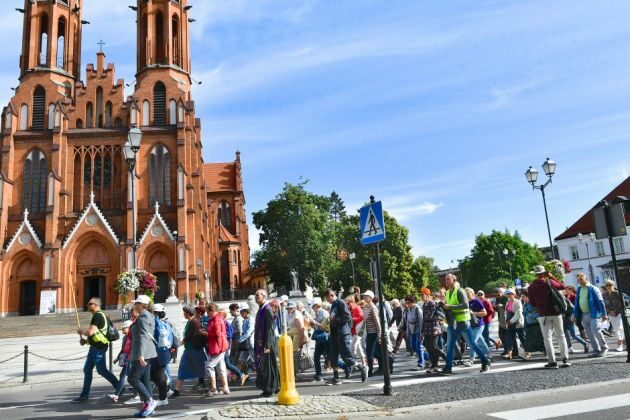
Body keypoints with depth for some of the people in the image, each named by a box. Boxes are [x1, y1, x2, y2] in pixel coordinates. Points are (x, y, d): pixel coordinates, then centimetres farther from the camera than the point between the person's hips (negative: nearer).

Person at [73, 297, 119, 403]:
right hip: (94, 347, 10)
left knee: (101, 370, -3)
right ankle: (84, 395, 18)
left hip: (99, 347, -10)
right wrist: (86, 340, 13)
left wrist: (81, 331, -7)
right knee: (87, 370, 12)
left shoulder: (98, 316, -17)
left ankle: (119, 388, 7)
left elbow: (90, 332, -27)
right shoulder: (97, 315, 16)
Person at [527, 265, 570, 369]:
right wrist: (552, 277, 17)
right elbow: (563, 286, 15)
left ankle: (552, 362, -3)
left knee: (547, 338, 2)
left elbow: (532, 303, 4)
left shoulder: (531, 288, -2)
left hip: (543, 315, -1)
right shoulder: (550, 282, -3)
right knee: (561, 336, 12)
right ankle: (565, 359, 10)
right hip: (556, 313, 1)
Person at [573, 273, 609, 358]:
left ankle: (604, 347, 7)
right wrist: (575, 314, 14)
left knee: (595, 330, -12)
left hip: (593, 313, -6)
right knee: (589, 333, 7)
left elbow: (600, 301, -8)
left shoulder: (593, 289, -7)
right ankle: (596, 350, 15)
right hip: (584, 315, 6)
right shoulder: (579, 289, 12)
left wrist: (604, 314, -11)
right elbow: (576, 302, 16)